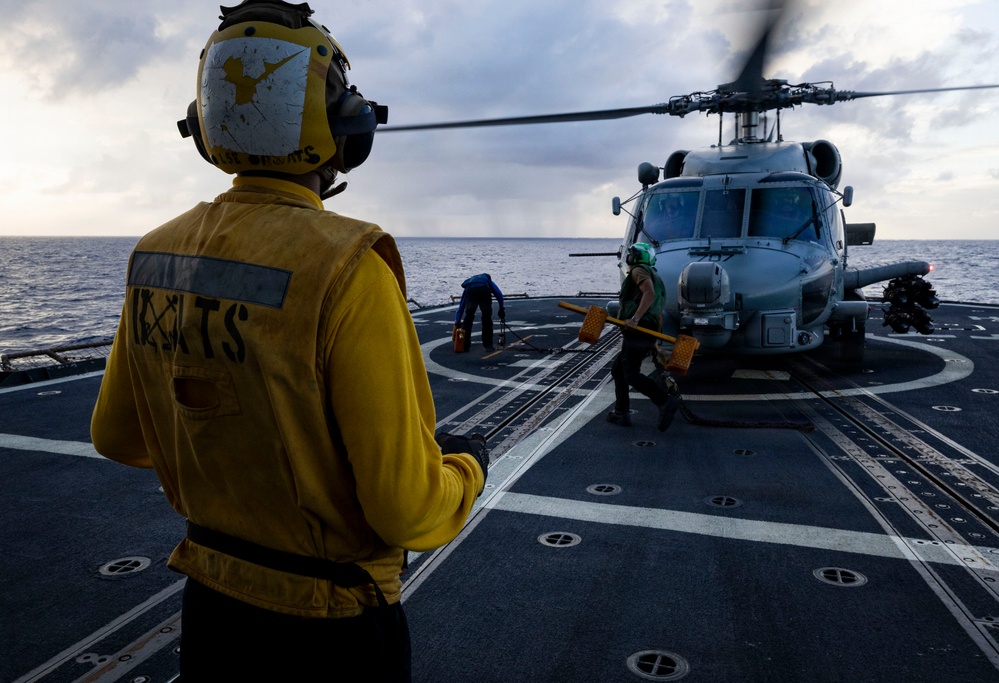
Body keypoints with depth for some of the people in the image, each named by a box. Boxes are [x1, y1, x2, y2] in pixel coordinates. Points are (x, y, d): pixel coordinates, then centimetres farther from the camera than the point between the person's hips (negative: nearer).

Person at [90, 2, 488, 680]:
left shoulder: (158, 256, -6)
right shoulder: (348, 270, -27)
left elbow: (119, 435, 7)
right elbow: (409, 510, -26)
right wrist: (467, 468, -5)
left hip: (210, 599, 6)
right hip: (330, 625, -5)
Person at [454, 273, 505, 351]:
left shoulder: (468, 283, 41)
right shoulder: (487, 279, 40)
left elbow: (460, 307, 39)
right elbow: (499, 294, 21)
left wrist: (457, 323, 40)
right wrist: (502, 309, 25)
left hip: (470, 292, 1)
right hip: (484, 291, -1)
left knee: (468, 319, 15)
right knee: (487, 319, 13)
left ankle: (465, 346, 16)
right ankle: (488, 345, 15)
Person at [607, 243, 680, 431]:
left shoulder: (639, 270, -1)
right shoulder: (656, 279, 27)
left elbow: (649, 293, -22)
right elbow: (659, 315, 25)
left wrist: (635, 318, -27)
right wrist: (654, 341, 27)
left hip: (636, 332, -10)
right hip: (648, 336, 10)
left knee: (632, 375, -12)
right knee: (618, 371, 17)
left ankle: (666, 401, -24)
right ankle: (621, 413, 16)